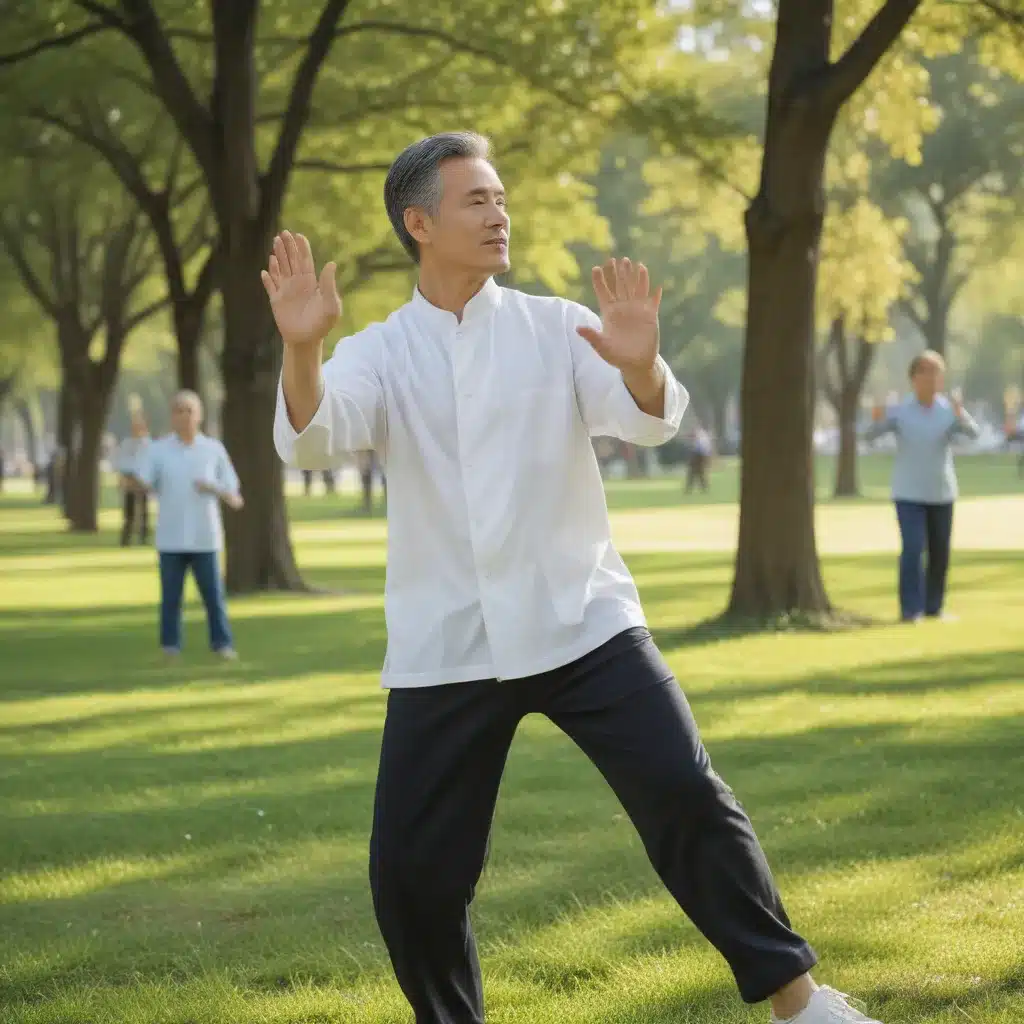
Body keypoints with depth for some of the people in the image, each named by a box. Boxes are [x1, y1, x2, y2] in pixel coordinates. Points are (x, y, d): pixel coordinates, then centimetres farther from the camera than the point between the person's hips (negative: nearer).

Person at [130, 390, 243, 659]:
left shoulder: (214, 449, 4)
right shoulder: (158, 450, 3)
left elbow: (235, 500, 4)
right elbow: (143, 485, -11)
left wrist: (213, 489, -15)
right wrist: (130, 477, -31)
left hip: (205, 538, 0)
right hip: (171, 539, 0)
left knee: (213, 594, -1)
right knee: (170, 596, 3)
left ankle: (222, 644, 7)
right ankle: (170, 647, 11)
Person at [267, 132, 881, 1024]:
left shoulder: (556, 329, 2)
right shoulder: (379, 355, 1)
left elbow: (648, 420, -12)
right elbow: (310, 439, -17)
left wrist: (640, 365, -35)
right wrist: (301, 348, -38)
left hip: (581, 621, -1)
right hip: (444, 649, 1)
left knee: (685, 792, -14)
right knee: (410, 870, 0)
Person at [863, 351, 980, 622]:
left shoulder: (950, 410, -3)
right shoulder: (900, 411, -6)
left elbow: (974, 433, -19)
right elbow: (869, 436, -12)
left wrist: (960, 416, -38)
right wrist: (876, 419, -33)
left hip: (941, 493, 3)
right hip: (908, 493, -3)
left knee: (940, 553, 8)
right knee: (913, 549, -13)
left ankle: (934, 607, 21)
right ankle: (911, 609, -9)